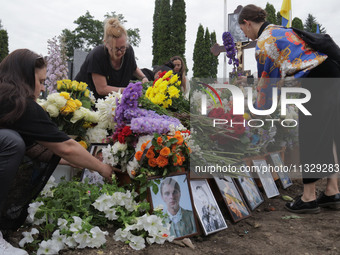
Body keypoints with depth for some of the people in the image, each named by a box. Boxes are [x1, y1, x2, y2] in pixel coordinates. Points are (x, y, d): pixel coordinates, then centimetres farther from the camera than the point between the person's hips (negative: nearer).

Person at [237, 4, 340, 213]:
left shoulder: (264, 42, -5)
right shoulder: (280, 30, 23)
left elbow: (266, 83, -2)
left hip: (317, 78, -9)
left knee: (309, 138, -1)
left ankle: (309, 198, 7)